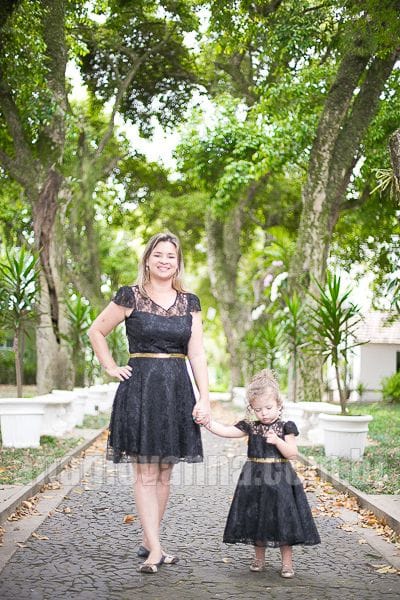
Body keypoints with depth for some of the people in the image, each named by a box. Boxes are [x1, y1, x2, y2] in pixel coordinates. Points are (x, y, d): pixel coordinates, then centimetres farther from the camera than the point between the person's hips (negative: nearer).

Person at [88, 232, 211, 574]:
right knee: (146, 473, -5)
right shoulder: (130, 297, -1)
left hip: (177, 390, 4)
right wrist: (111, 368, 1)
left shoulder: (190, 302, 8)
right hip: (141, 388, -4)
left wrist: (204, 399, -2)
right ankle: (155, 549, -4)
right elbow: (96, 332, 9)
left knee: (164, 474, 8)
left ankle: (148, 542, 19)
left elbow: (197, 354, 5)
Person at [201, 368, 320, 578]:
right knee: (256, 518, 9)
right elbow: (226, 431, -5)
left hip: (279, 480, -3)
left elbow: (292, 453, -9)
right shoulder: (250, 427, 4)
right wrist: (207, 422, -18)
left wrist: (277, 441, -23)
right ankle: (259, 557, 26)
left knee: (283, 519, 0)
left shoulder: (285, 427, -3)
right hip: (254, 479, 3)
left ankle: (287, 562, 12)